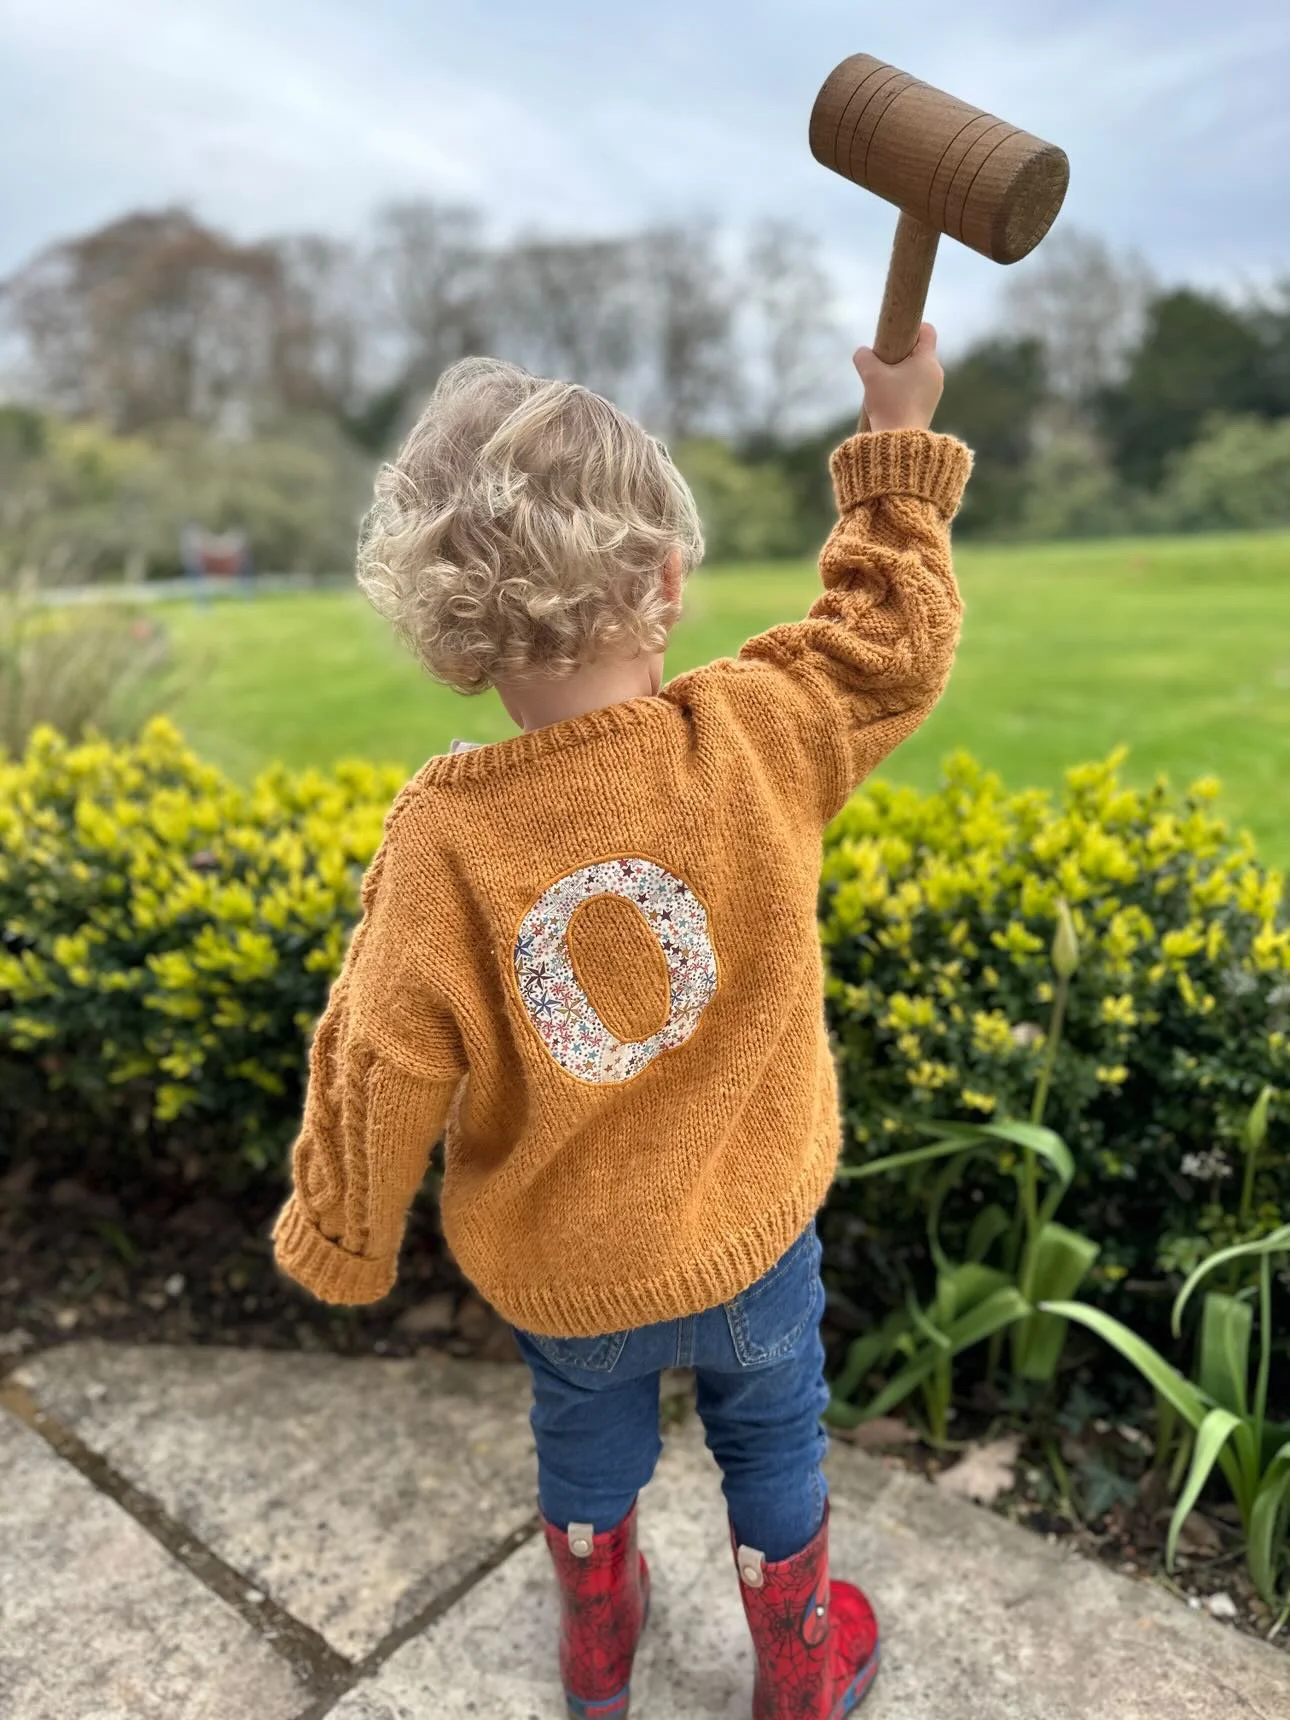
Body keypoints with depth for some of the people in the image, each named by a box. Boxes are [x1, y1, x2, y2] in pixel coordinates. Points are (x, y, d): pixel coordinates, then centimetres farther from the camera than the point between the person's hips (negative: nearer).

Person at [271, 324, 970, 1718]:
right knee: (772, 1445, 28)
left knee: (587, 1451, 30)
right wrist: (901, 439, 7)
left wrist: (336, 1246, 1)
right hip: (748, 1239, 0)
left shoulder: (441, 835, -26)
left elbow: (381, 1068, -17)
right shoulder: (758, 738, -25)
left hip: (554, 1270, 0)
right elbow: (892, 641, -5)